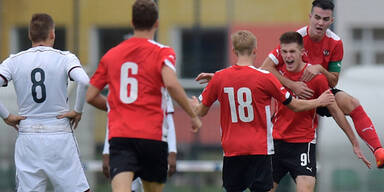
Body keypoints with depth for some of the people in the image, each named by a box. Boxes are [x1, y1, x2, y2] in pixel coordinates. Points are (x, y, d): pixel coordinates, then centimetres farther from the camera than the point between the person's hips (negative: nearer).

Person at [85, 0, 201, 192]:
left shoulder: (111, 55, 14)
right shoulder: (162, 52, 1)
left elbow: (90, 96, 16)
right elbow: (171, 84, -18)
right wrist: (193, 115, -7)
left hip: (119, 135, 2)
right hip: (152, 136, -1)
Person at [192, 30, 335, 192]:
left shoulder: (219, 77, 0)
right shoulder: (264, 77, -8)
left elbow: (201, 111, 10)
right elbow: (294, 105, 2)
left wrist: (194, 105, 35)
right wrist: (319, 102, 19)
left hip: (231, 150, 3)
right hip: (259, 149, -3)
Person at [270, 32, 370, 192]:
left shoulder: (315, 76, -11)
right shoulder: (277, 72, -2)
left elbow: (335, 110, -5)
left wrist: (355, 143, -2)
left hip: (304, 142, -4)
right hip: (276, 140, 4)